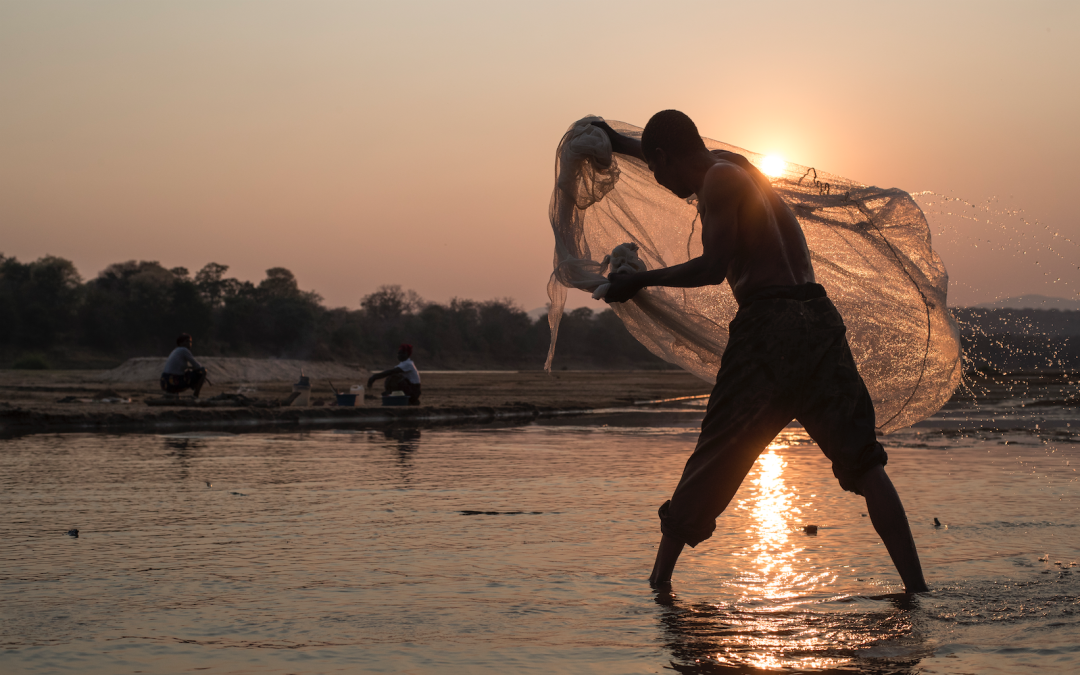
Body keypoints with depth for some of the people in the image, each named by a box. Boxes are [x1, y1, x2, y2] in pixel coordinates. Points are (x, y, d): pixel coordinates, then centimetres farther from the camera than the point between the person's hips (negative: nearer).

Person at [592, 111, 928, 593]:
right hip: (818, 319, 7)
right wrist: (620, 143, 54)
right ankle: (915, 584, -1)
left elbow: (713, 268, -12)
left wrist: (643, 279, -1)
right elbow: (685, 162, 43)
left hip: (768, 326, -7)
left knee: (710, 465, 4)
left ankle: (661, 576, 14)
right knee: (863, 462, 5)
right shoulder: (734, 167, 23)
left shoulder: (719, 180, -3)